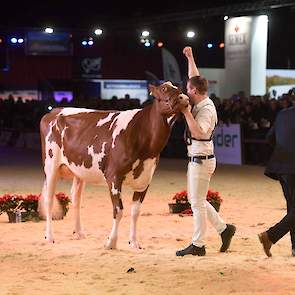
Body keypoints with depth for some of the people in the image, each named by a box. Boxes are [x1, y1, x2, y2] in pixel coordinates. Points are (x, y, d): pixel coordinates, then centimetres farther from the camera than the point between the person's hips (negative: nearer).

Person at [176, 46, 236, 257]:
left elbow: (199, 133, -33)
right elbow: (196, 78, 23)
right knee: (195, 199, 17)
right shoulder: (201, 102, 7)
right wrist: (190, 58, 24)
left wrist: (187, 113, -31)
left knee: (197, 202, -3)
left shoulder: (206, 109, -19)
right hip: (196, 159, 10)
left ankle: (198, 245, 3)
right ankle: (224, 228, 22)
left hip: (201, 160, -10)